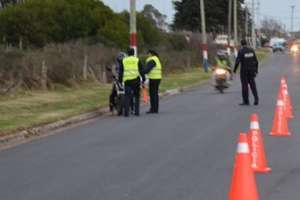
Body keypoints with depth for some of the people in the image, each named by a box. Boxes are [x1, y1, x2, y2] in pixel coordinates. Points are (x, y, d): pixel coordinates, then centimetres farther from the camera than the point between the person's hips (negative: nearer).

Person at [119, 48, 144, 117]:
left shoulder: (124, 61, 10)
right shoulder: (137, 60, 7)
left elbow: (120, 72, 10)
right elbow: (141, 70, 2)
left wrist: (120, 80, 14)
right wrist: (143, 79, 6)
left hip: (127, 80, 1)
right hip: (136, 79, -1)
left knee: (127, 96, -1)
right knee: (136, 96, 10)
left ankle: (126, 112, -10)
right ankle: (136, 112, 7)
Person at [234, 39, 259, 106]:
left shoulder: (241, 51, -11)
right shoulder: (251, 50, 4)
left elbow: (237, 61, -16)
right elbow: (256, 61, 6)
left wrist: (234, 70, -6)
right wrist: (256, 70, 13)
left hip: (244, 70, -4)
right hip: (251, 70, 4)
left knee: (244, 85, 2)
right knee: (252, 84, 10)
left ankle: (246, 101, 4)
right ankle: (256, 99, -1)